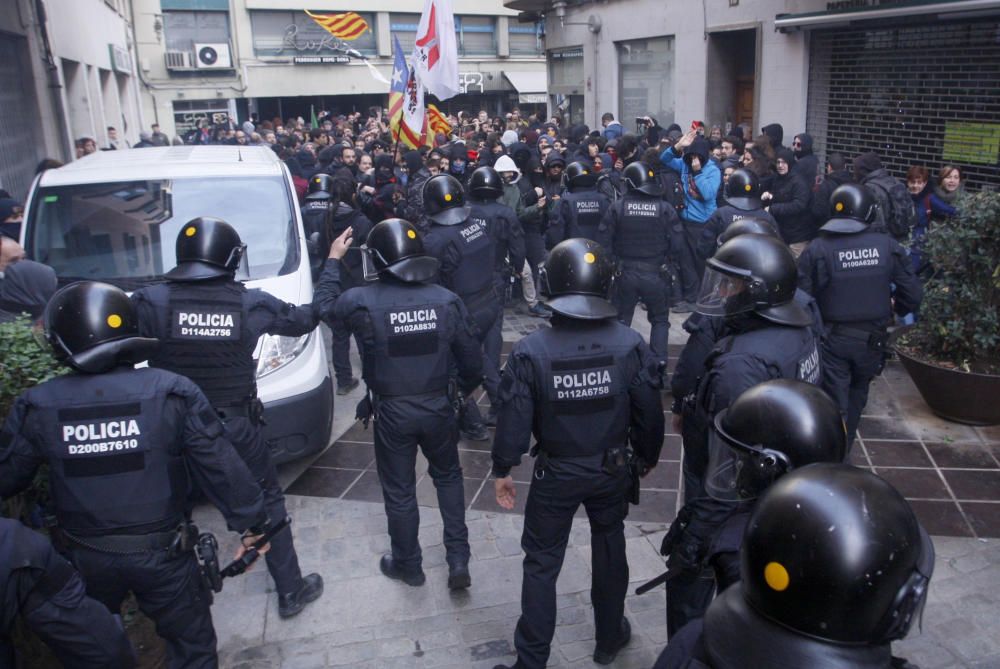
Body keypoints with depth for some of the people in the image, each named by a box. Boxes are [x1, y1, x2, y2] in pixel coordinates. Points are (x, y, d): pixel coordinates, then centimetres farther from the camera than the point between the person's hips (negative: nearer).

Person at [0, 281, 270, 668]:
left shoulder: (36, 408, -13)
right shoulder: (172, 393, -17)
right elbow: (221, 468, -13)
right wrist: (251, 523, -2)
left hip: (85, 560, 2)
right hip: (163, 553, -2)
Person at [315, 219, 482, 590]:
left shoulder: (365, 301, -17)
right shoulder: (447, 300, -10)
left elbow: (325, 305, 6)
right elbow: (472, 361, -3)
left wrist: (333, 260, 17)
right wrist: (463, 388, 18)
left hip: (392, 413, -2)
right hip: (438, 407, 2)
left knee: (399, 490, 17)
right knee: (448, 476, 24)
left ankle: (408, 566, 36)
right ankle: (458, 561, 26)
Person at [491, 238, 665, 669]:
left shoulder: (530, 352, -21)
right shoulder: (630, 345, -16)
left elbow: (513, 419, -15)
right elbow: (649, 412, -7)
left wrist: (503, 470, 2)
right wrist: (647, 456, 11)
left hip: (555, 473, -2)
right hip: (613, 468, 2)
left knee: (541, 562, 15)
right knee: (609, 548, 26)